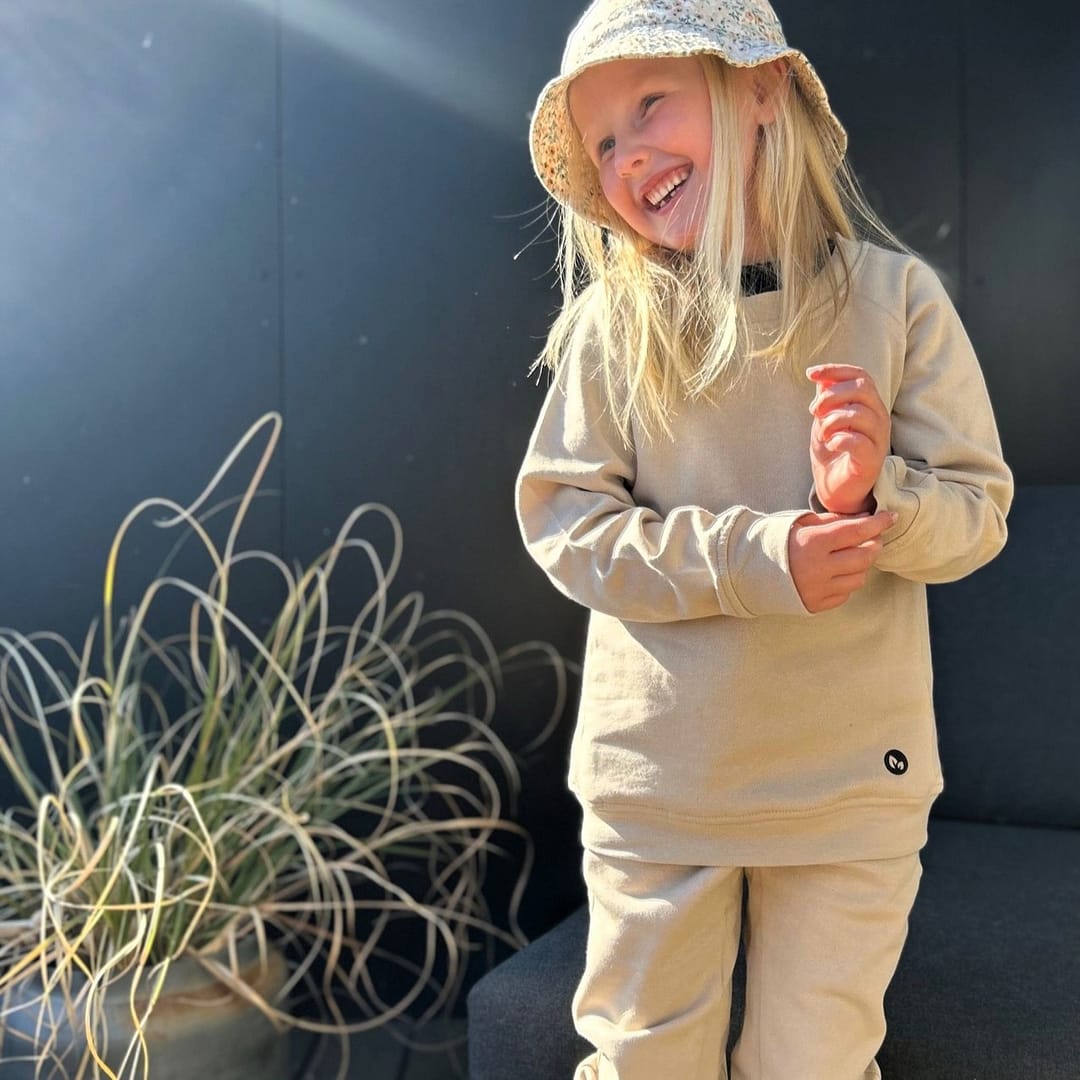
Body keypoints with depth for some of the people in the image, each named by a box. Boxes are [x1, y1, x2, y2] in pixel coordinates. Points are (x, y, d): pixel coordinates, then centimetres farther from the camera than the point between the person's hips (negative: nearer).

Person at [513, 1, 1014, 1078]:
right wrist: (753, 556, -22)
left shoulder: (895, 296, -5)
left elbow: (979, 512, -3)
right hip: (655, 778, 0)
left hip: (853, 786, 0)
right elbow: (563, 516, -10)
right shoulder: (612, 322, -6)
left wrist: (880, 496, -26)